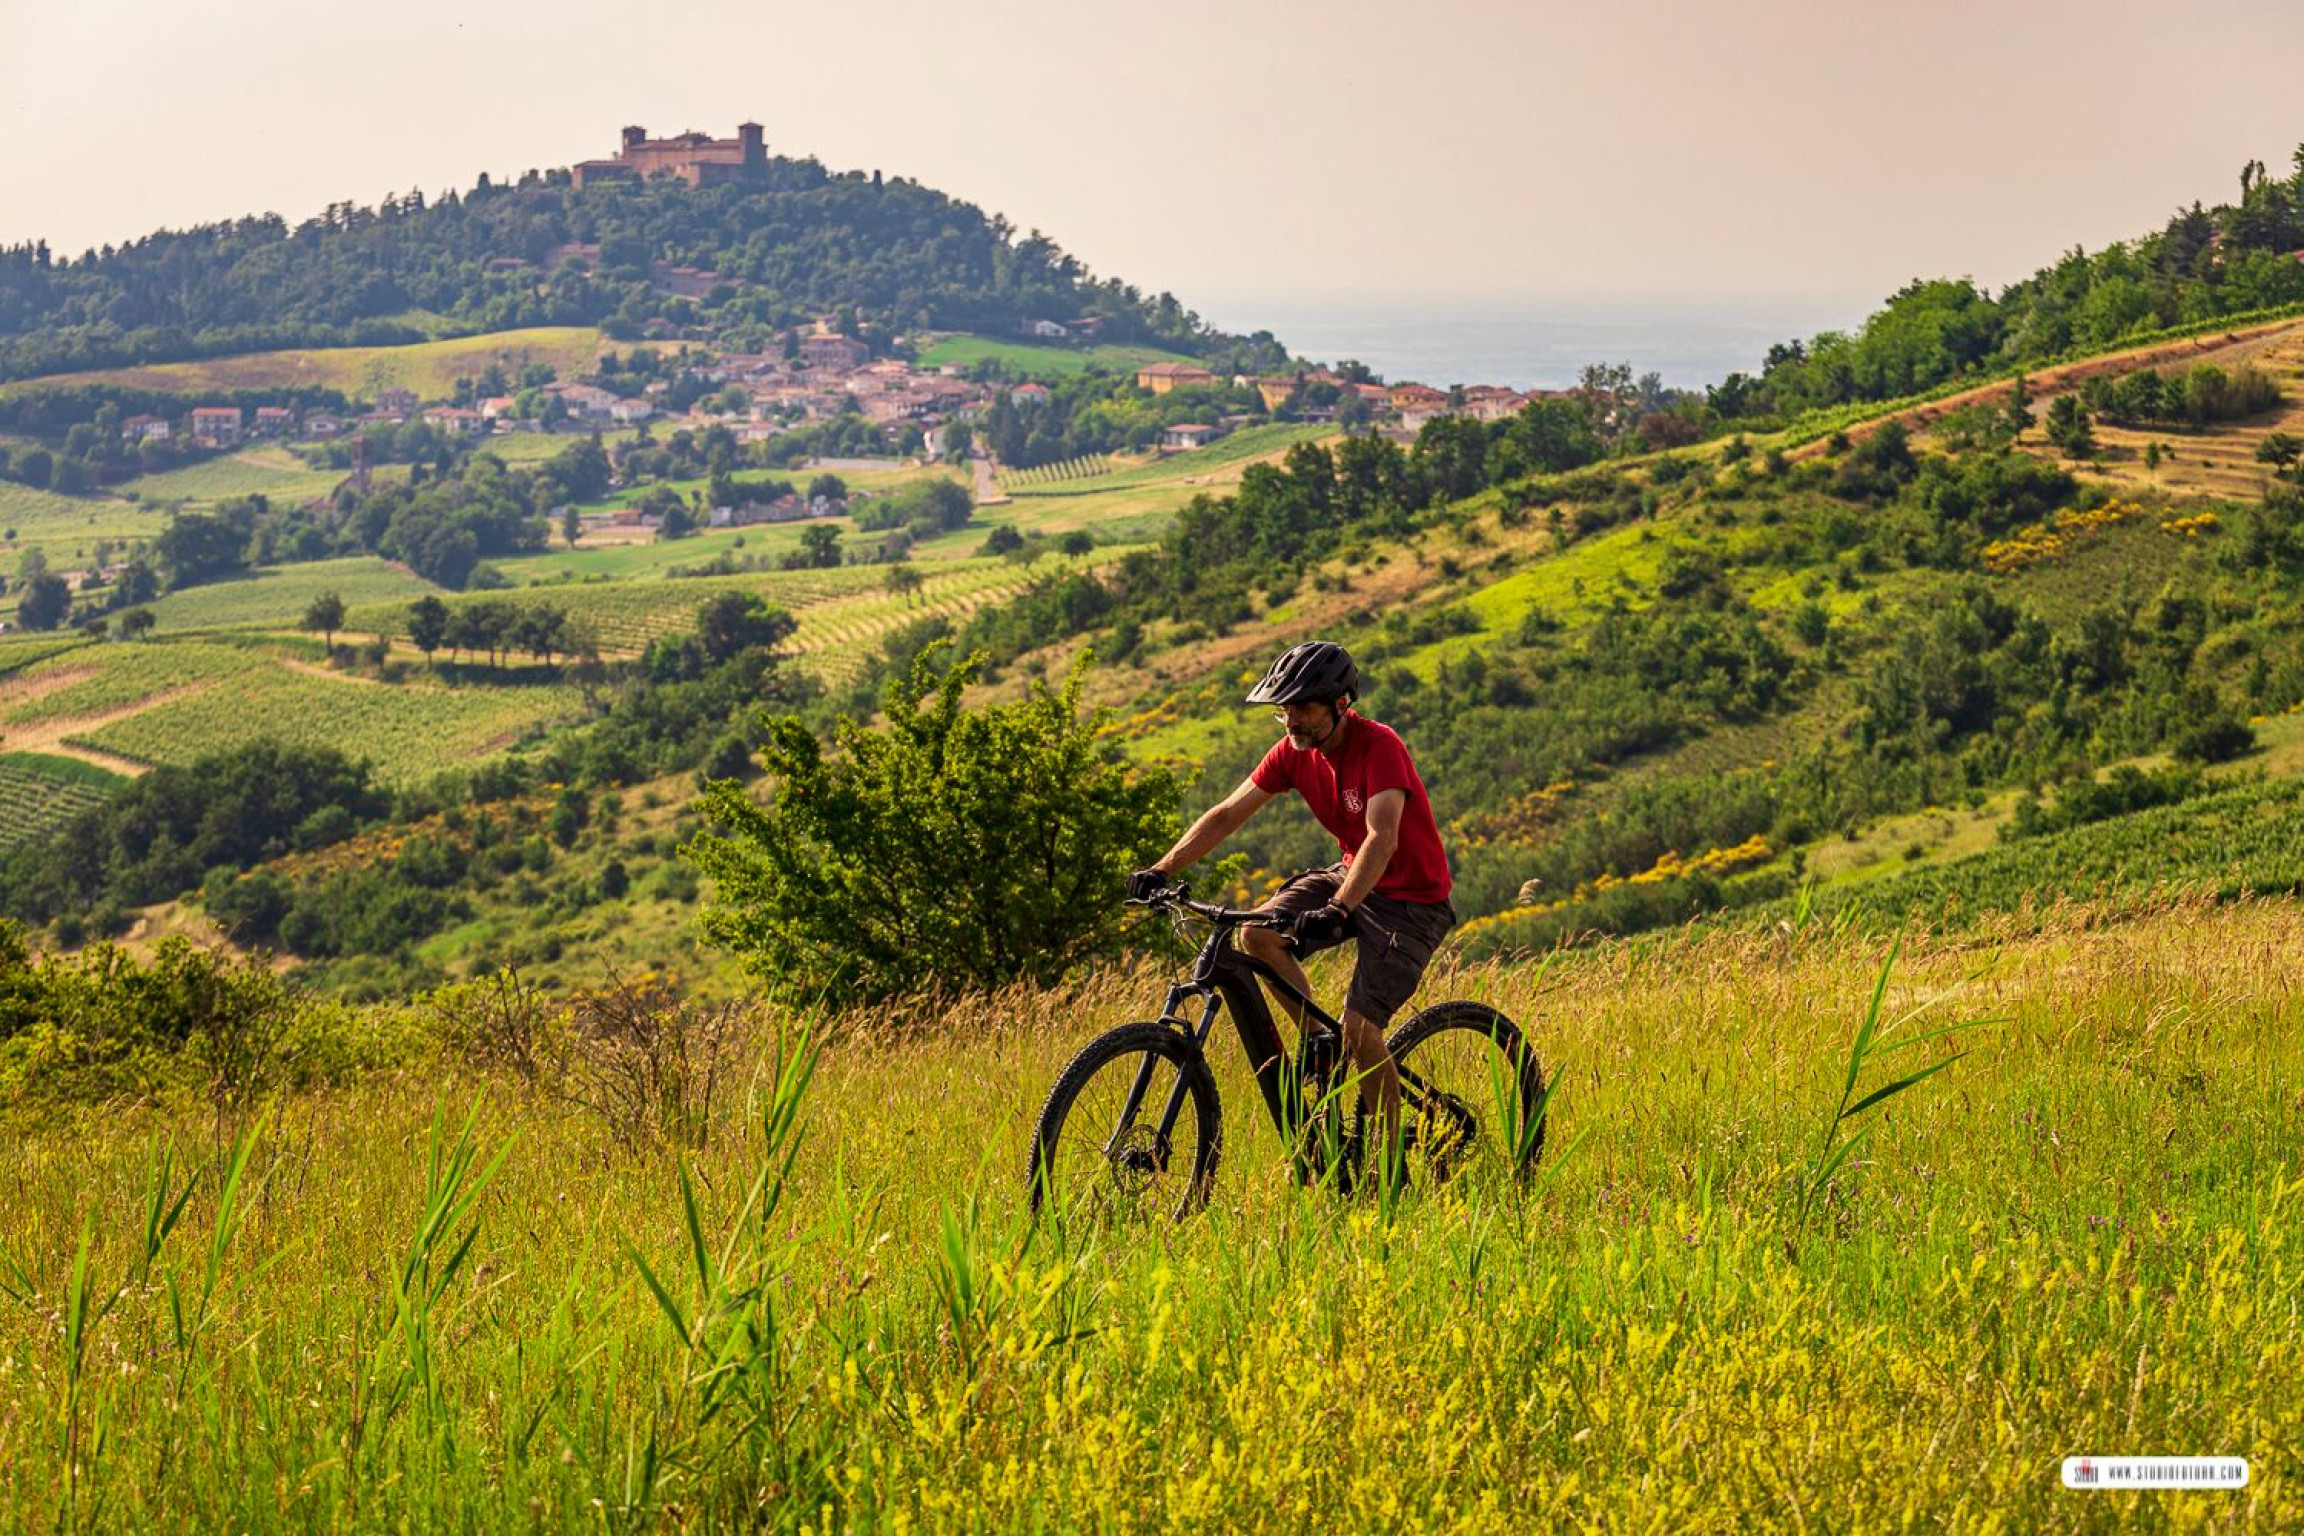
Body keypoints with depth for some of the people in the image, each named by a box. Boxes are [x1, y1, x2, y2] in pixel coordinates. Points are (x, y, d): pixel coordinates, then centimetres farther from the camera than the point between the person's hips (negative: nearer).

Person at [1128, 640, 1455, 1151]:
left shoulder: (1379, 747, -27)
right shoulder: (1294, 750, -7)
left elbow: (1383, 838, -39)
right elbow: (1228, 814, -5)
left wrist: (1337, 910, -54)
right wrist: (1163, 869, -18)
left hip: (1412, 899, -7)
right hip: (1351, 874, 7)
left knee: (1360, 1027, -18)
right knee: (1258, 934, -16)